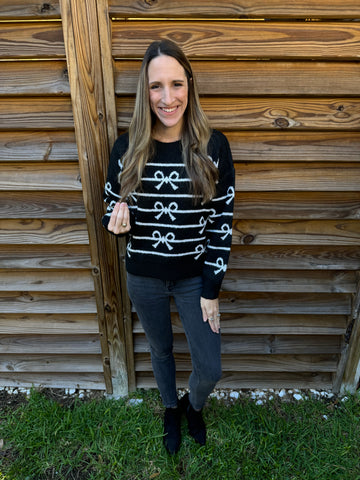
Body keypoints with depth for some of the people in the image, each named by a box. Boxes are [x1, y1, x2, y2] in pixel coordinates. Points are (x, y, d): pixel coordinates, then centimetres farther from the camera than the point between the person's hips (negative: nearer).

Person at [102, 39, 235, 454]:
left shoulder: (213, 147, -12)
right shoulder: (126, 148, -9)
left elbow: (223, 221, -9)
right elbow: (113, 211, 3)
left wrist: (212, 289, -9)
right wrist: (116, 224, -23)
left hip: (195, 277, 0)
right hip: (143, 278, 1)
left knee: (210, 369, 11)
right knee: (160, 350, 24)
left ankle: (193, 405, 50)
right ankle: (171, 409, 57)